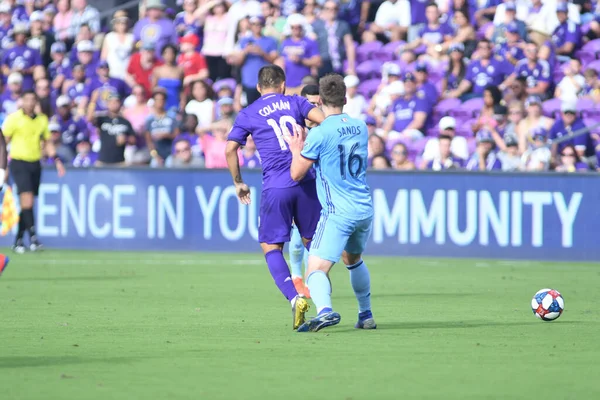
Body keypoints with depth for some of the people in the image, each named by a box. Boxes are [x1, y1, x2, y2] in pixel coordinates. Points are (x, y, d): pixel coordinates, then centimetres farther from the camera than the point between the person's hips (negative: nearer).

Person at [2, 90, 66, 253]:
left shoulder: (42, 120, 11)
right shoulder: (13, 118, -4)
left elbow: (47, 142, 20)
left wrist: (56, 160, 8)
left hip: (35, 164, 5)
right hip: (19, 162, -5)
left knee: (27, 204, 6)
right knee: (27, 199, -18)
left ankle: (18, 241, 13)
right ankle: (33, 237, -22)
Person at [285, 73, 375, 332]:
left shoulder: (319, 134, -12)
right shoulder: (360, 127, 9)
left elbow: (297, 174, -6)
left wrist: (296, 150, 11)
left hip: (338, 212, -7)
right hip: (365, 209, 7)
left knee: (316, 269, -14)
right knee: (353, 259, 31)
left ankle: (325, 309, -42)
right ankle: (366, 316, 38)